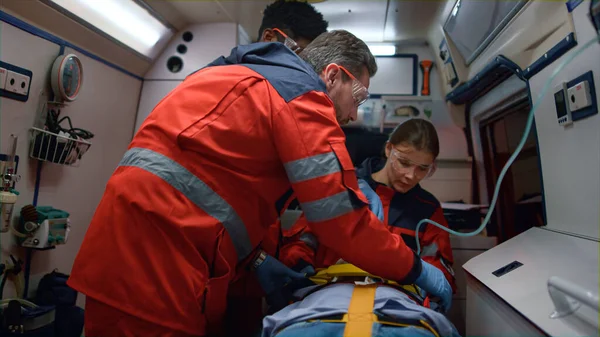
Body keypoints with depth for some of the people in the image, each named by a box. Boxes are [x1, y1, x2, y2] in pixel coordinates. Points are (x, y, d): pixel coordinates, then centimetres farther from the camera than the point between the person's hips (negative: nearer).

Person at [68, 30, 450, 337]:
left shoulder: (248, 78, 22)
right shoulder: (301, 90, -8)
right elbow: (343, 218, -12)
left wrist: (255, 258, 18)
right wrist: (415, 269, 5)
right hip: (154, 260, -10)